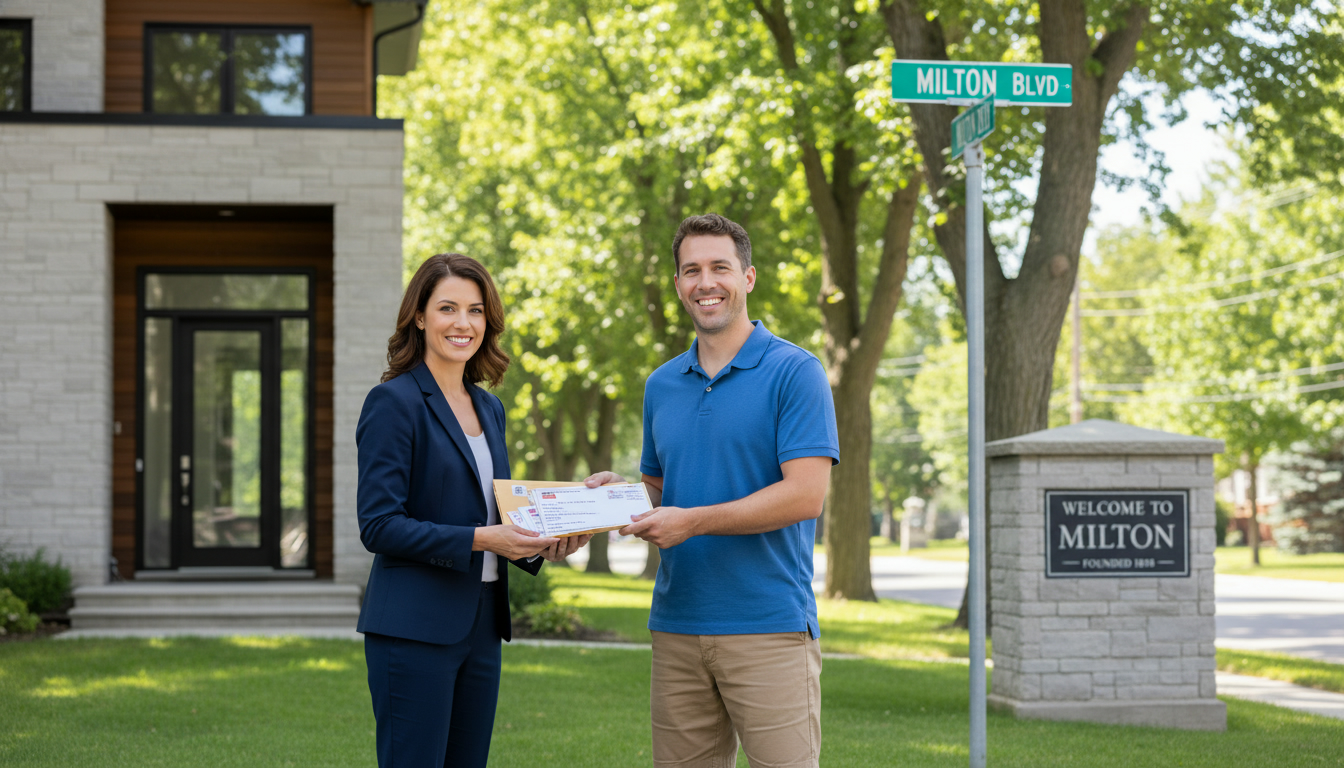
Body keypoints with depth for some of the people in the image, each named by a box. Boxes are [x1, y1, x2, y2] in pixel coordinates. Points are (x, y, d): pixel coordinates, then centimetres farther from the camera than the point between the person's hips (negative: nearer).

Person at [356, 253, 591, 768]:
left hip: (480, 627, 8)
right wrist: (479, 540, -22)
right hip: (414, 628, -8)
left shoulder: (489, 408, 15)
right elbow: (378, 525, -15)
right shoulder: (394, 402, -8)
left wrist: (538, 545, 1)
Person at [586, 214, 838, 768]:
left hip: (768, 624, -5)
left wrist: (692, 521, -16)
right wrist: (618, 491, 2)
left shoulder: (794, 372, -4)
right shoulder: (662, 385, 15)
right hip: (677, 628, 6)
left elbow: (805, 495, -13)